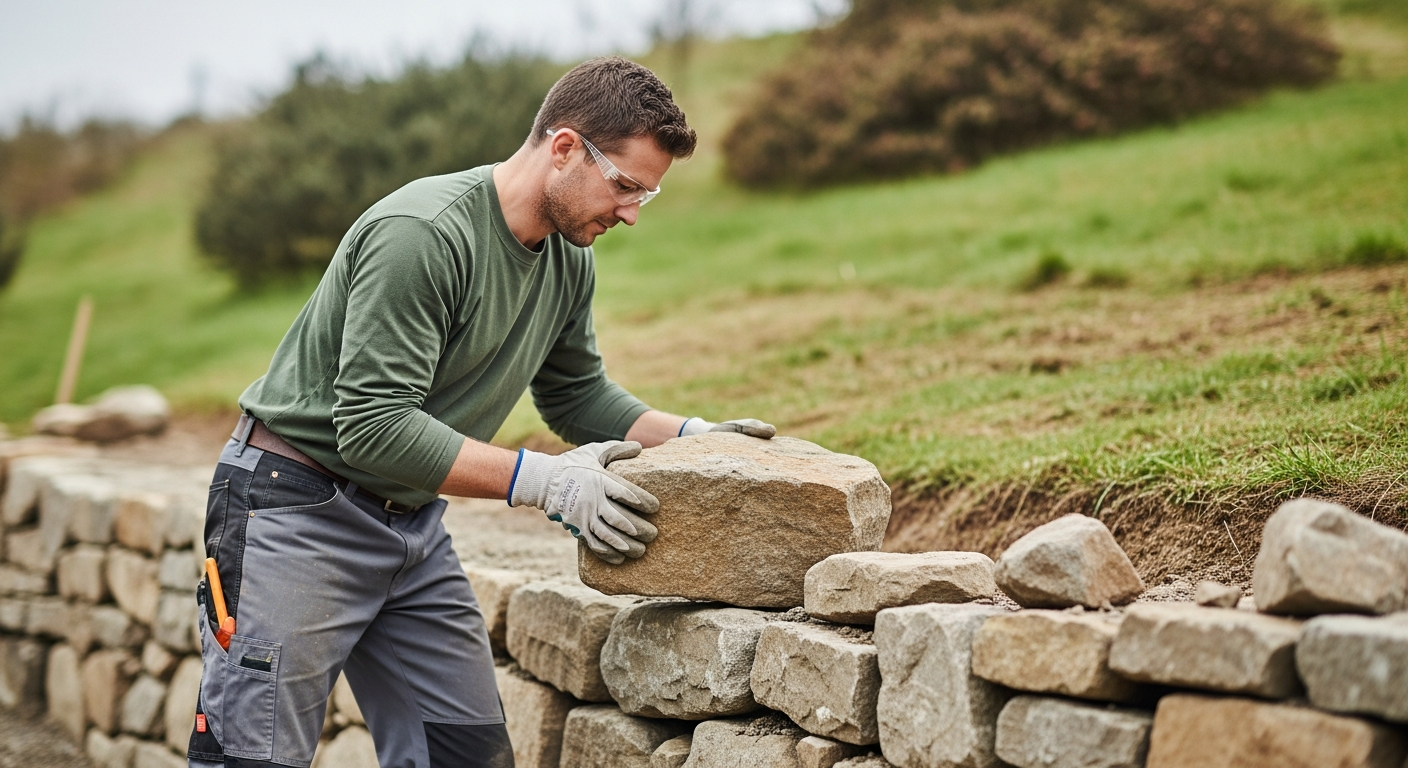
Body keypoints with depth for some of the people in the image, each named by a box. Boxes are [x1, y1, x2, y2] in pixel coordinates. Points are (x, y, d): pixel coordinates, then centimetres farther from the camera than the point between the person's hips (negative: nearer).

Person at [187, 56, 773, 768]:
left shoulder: (569, 259, 2)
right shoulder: (423, 233, -25)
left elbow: (577, 394, 16)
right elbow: (373, 426, -29)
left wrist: (690, 436, 1)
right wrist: (541, 480, -29)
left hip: (414, 523, 8)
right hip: (298, 512, -8)